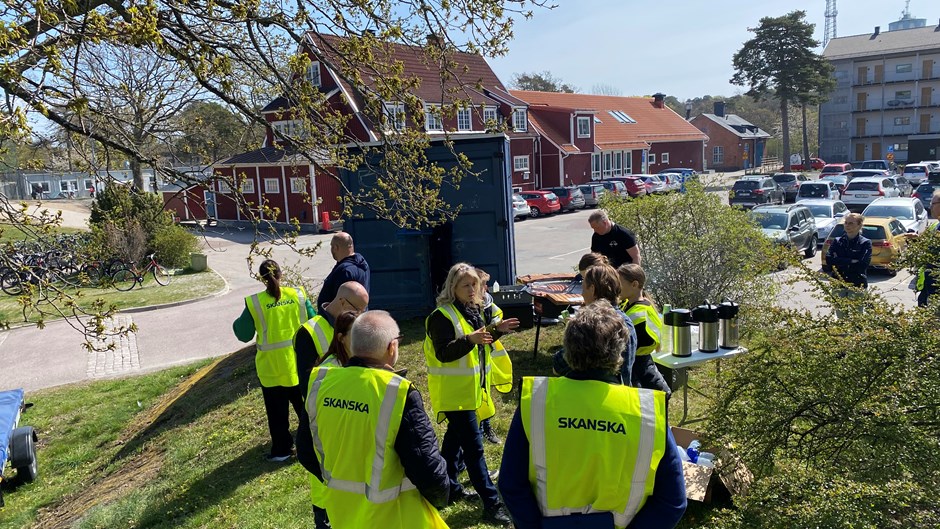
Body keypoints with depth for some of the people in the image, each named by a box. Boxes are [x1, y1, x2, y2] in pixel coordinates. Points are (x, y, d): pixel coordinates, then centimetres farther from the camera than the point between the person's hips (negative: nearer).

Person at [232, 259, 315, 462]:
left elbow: (244, 335, -4)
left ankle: (281, 449, 22)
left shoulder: (255, 303, -13)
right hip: (299, 362, 3)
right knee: (304, 404, 20)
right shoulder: (297, 295, -7)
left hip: (272, 367, -3)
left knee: (277, 411, 12)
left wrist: (237, 323, 16)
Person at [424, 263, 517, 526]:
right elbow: (443, 353, -26)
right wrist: (470, 339, -38)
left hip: (467, 388, 9)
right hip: (453, 391, -9)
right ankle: (491, 504, -2)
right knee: (473, 445, -7)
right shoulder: (442, 315, -19)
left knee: (456, 437, 20)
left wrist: (496, 330, 3)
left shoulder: (471, 309, 8)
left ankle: (449, 487, 36)